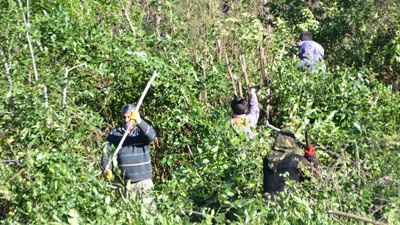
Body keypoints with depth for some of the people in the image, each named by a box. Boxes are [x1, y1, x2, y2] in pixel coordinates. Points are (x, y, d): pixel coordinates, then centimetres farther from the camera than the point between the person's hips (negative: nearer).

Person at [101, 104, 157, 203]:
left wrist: (139, 121, -37)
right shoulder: (115, 133, 6)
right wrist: (106, 169, -16)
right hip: (123, 182, 2)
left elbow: (152, 136, -21)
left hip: (143, 180, -1)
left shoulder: (141, 130, 2)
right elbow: (107, 152, 2)